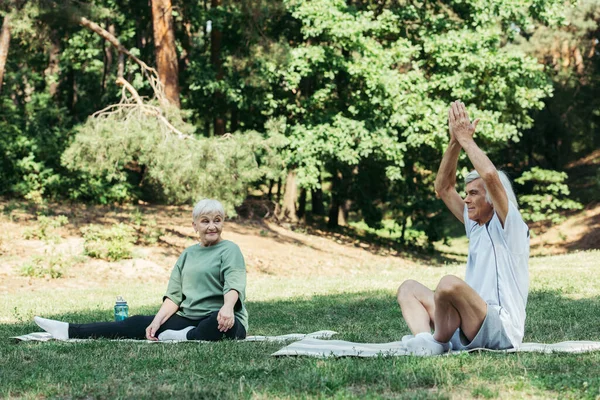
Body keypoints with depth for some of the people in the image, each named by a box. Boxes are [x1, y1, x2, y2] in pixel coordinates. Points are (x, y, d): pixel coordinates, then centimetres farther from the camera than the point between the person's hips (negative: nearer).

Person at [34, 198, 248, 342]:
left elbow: (234, 285, -18)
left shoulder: (229, 250, 0)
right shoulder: (188, 254, 18)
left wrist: (227, 307, -40)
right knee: (138, 323, -7)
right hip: (187, 318, 6)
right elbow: (174, 295, 12)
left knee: (225, 322, -42)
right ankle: (69, 331, -10)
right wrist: (157, 321, -6)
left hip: (217, 320, -5)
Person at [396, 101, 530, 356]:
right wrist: (455, 142, 9)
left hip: (500, 331, -9)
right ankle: (424, 340, -22)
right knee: (409, 288, 8)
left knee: (449, 283, -35)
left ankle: (440, 341, -9)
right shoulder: (475, 225, 19)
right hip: (468, 333, 9)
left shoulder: (510, 226, -4)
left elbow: (490, 176, -21)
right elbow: (443, 187, 20)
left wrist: (466, 139, -9)